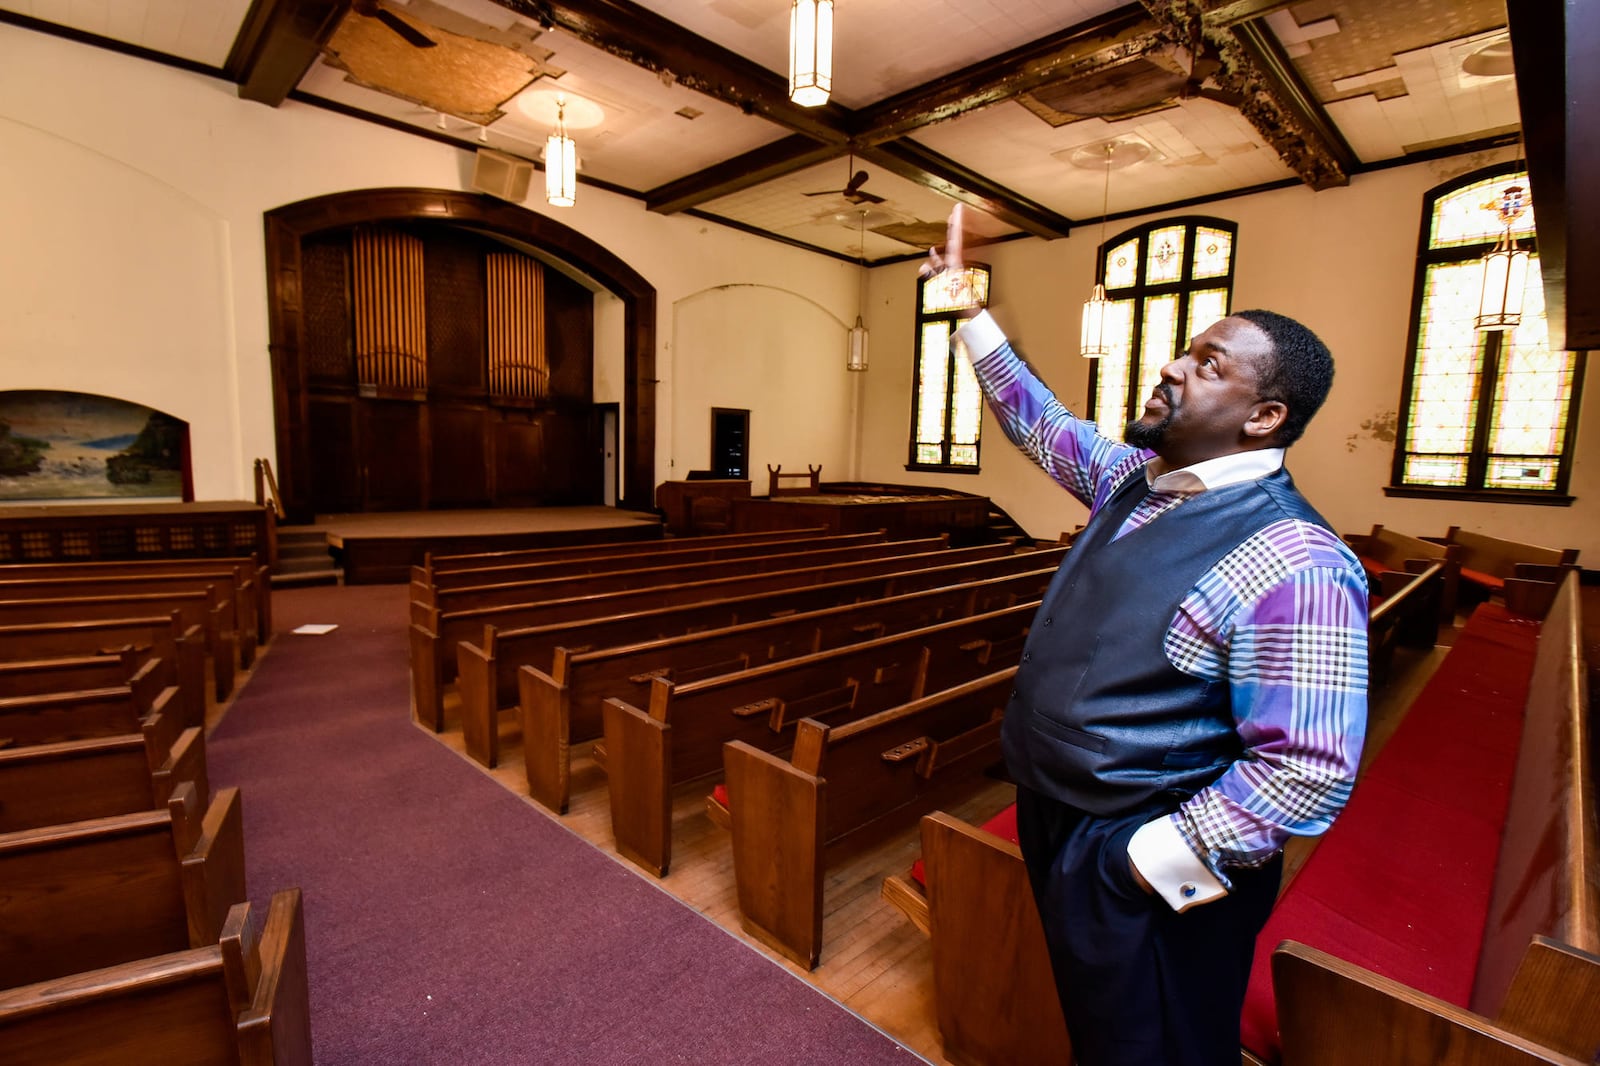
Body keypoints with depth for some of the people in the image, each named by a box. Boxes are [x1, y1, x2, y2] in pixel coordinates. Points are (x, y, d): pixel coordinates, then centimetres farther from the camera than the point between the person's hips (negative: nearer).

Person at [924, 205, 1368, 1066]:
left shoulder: (1292, 564, -26)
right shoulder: (1133, 478, -2)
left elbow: (1309, 772, -27)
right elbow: (1038, 422, 13)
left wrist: (1148, 863, -20)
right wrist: (965, 305, 16)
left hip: (1148, 871, -7)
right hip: (1057, 820, 7)